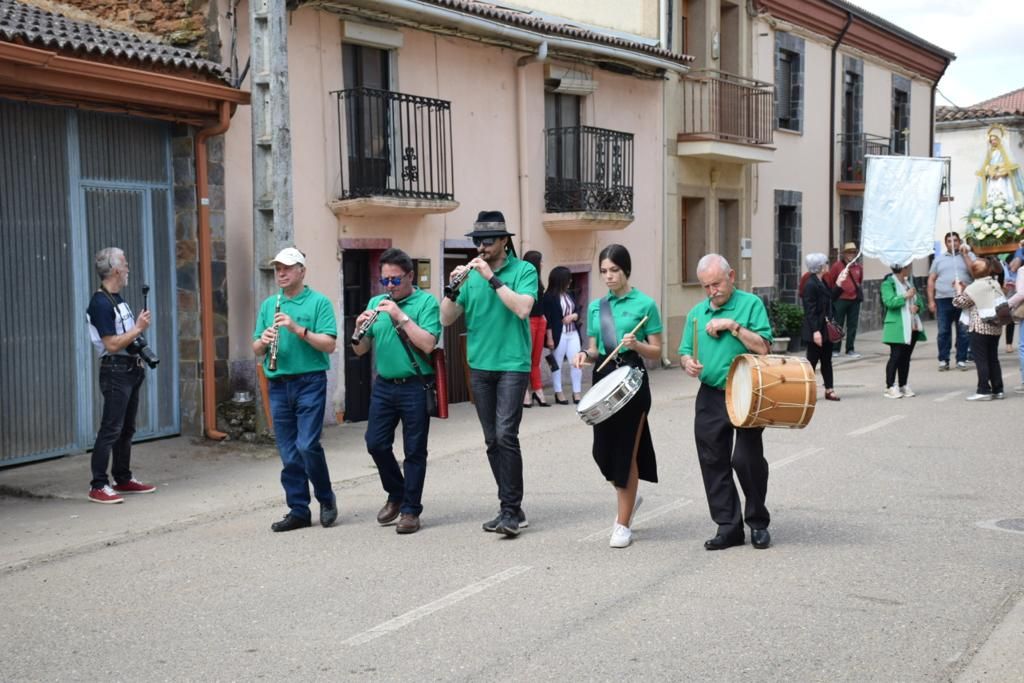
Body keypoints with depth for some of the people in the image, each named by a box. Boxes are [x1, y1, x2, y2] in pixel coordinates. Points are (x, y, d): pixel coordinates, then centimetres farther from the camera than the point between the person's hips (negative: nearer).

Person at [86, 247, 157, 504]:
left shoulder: (117, 299, 14)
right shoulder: (100, 303, -15)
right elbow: (112, 345, -20)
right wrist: (139, 328, -13)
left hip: (130, 370, 10)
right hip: (115, 372, -10)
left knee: (126, 429, 14)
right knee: (110, 429, -10)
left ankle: (123, 479, 22)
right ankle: (98, 486, -7)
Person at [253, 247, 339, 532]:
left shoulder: (319, 302, -2)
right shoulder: (268, 304, 13)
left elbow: (330, 344, -10)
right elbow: (256, 350, 13)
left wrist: (298, 329, -19)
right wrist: (264, 340, -10)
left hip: (310, 381, -5)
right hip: (279, 385, 5)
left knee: (307, 445, -12)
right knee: (289, 453, 6)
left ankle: (326, 498, 10)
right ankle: (298, 510, 14)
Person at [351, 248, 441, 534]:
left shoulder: (426, 302, -6)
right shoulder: (376, 303, 9)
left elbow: (427, 344, -19)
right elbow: (360, 350, 9)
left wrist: (400, 315, -21)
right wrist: (359, 329, -11)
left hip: (414, 387, -5)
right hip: (383, 385, 5)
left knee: (414, 450, 2)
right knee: (376, 443, 6)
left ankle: (410, 510, 13)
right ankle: (396, 494, 28)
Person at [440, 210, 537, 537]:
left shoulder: (523, 270, -2)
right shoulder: (471, 274, 8)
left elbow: (523, 308, -19)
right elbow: (446, 319, 4)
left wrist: (492, 278, -18)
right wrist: (453, 287, -11)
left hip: (512, 364, -5)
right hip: (480, 366, 5)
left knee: (505, 435, -14)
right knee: (492, 440, 8)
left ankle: (512, 510, -8)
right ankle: (510, 507, 17)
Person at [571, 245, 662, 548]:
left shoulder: (645, 304, -4)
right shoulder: (596, 306, 11)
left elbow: (657, 352, -3)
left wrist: (636, 344, -22)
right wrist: (584, 354, -6)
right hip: (603, 378, 5)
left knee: (626, 451, -1)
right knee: (603, 450, 3)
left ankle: (623, 524, 9)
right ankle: (628, 496, 33)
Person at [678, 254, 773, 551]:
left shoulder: (750, 304, -3)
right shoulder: (697, 312, 12)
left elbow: (763, 347, -12)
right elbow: (684, 351, 15)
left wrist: (733, 325, -18)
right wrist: (687, 362, -7)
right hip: (710, 397, 5)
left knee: (747, 459, -6)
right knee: (713, 463, 5)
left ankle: (758, 523, 13)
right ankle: (728, 526, 15)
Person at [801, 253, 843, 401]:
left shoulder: (821, 283, 10)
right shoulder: (810, 284, -17)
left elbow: (831, 298, 18)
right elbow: (810, 310, -20)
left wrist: (839, 283, 15)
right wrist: (815, 331, -23)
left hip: (825, 329, 9)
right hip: (816, 330, -9)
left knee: (826, 360, 12)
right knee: (812, 360, -1)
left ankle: (829, 390, 19)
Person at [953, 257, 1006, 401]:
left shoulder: (976, 286, -11)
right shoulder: (995, 284, 9)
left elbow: (959, 302, -9)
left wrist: (959, 289, 9)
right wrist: (966, 289, 17)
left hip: (979, 327, -7)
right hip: (995, 326, 7)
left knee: (981, 360, -3)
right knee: (993, 359, 11)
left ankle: (984, 391, -4)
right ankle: (998, 390, 11)